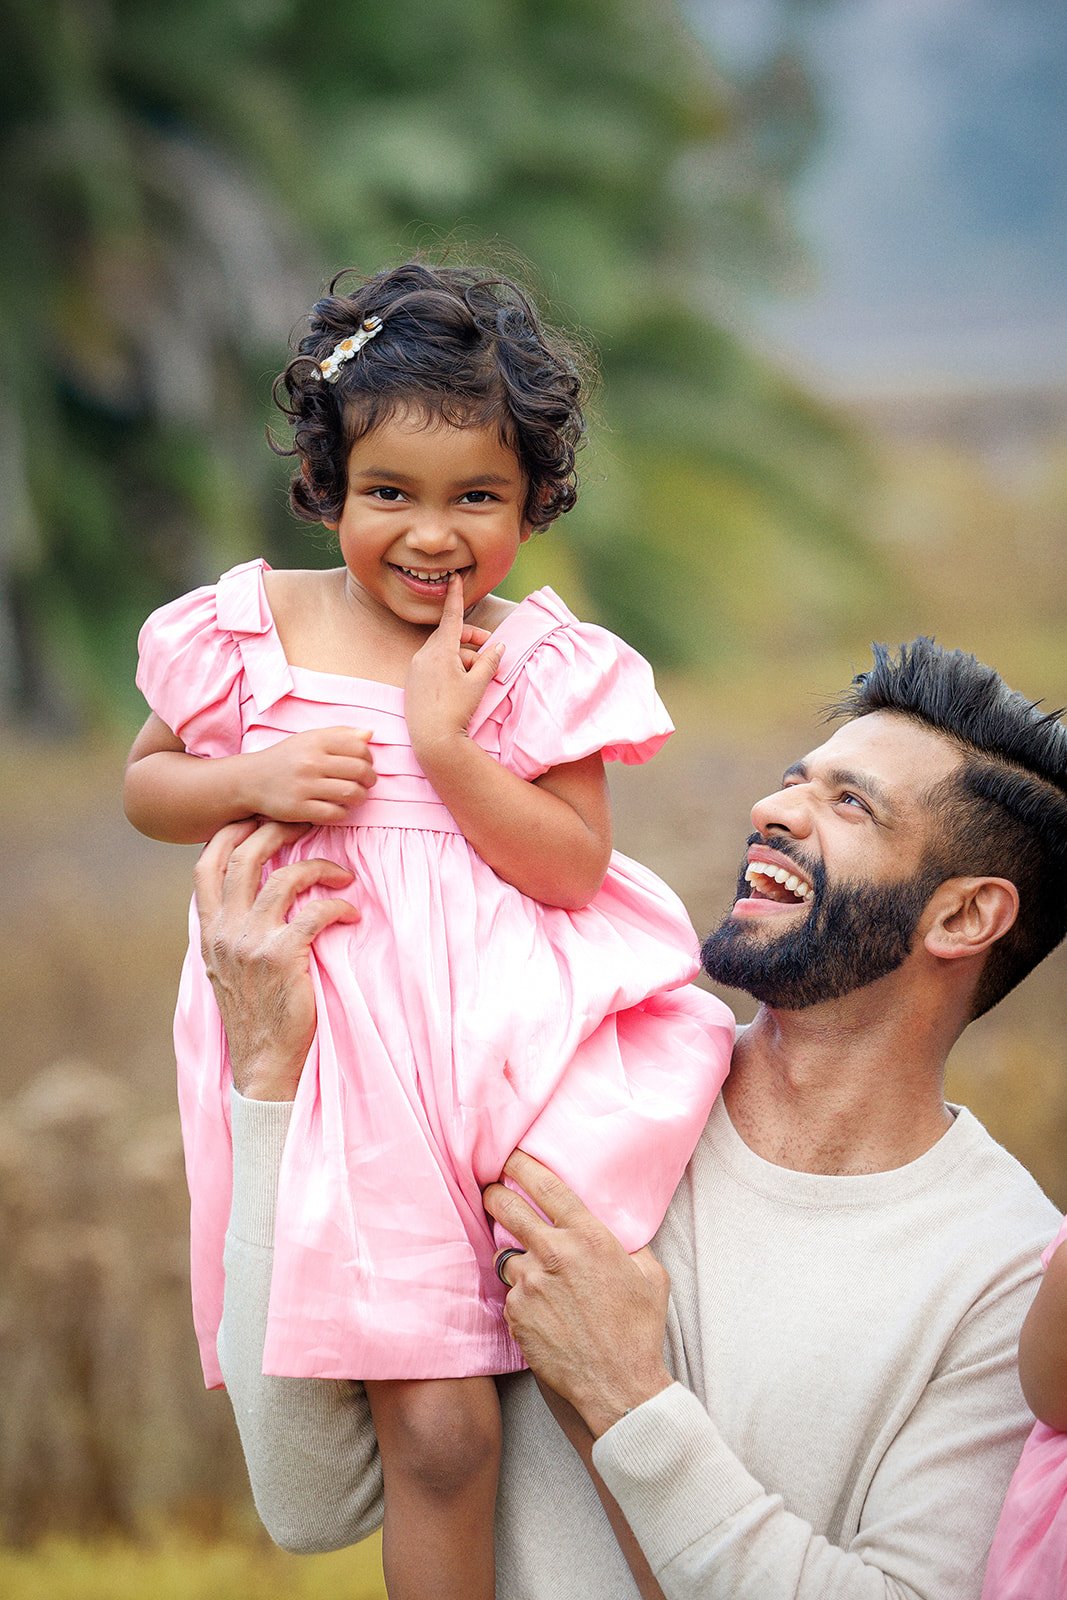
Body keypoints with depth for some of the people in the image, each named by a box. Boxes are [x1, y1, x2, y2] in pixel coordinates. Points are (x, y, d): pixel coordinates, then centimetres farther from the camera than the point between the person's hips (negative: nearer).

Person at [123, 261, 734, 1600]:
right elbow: (146, 786, 14)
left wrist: (446, 741, -14)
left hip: (516, 1015, 1)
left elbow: (574, 866, -4)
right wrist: (254, 783, -6)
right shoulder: (250, 630, 3)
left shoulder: (546, 664, 2)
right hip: (348, 1029, -1)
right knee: (435, 1426, -9)